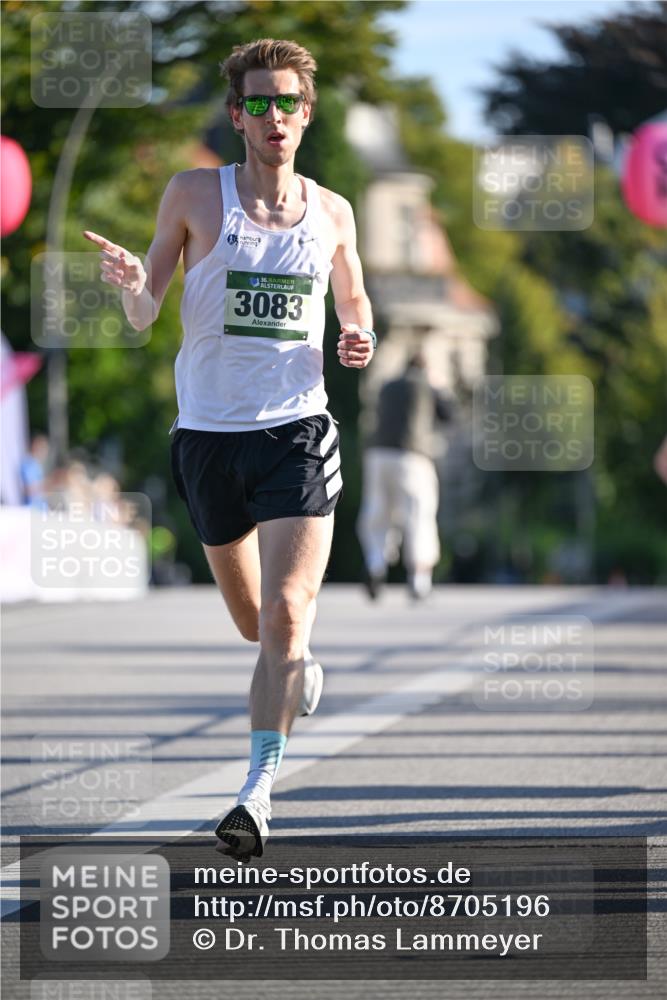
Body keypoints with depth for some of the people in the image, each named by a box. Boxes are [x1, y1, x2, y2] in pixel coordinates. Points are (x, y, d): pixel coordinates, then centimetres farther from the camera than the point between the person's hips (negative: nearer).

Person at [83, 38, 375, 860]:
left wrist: (360, 340, -1)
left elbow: (354, 301, 22)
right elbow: (143, 318, 2)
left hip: (297, 430, -1)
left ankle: (258, 792, -18)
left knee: (285, 614, -16)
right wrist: (133, 283, -21)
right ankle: (300, 665, 49)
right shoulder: (194, 196, 0)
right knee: (253, 622, 14)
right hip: (209, 433, 1)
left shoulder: (332, 213, 5)